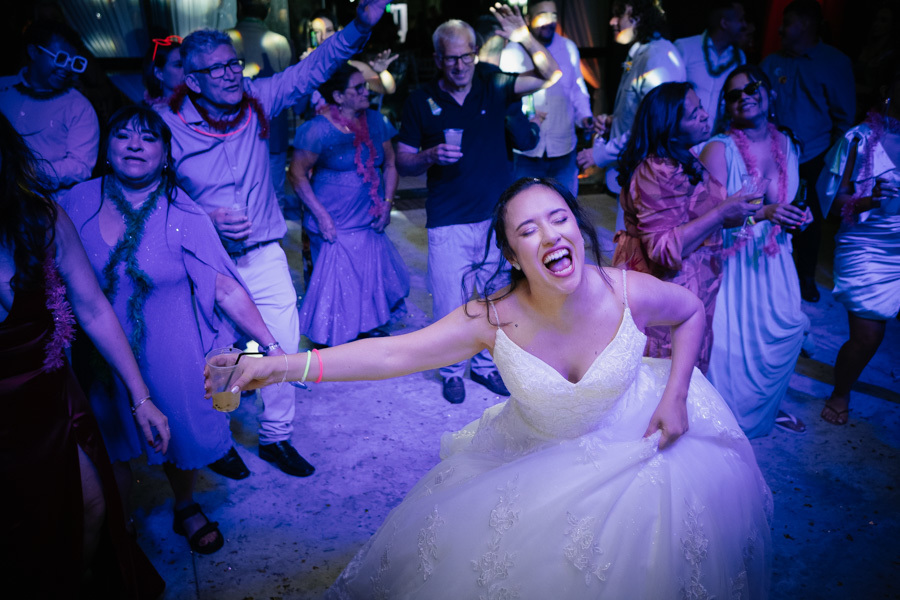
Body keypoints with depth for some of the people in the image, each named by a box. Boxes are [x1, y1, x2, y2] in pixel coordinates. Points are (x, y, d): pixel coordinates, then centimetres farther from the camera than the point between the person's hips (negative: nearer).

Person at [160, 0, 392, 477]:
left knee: (283, 352, 7)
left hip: (265, 257, 3)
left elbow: (311, 70, -3)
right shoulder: (170, 125, -10)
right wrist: (207, 218, -21)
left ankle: (276, 437, 30)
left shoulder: (257, 99, -2)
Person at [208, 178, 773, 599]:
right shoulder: (494, 317, -28)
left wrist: (675, 396, -13)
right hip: (538, 450, 1)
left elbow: (693, 312, -3)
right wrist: (286, 366, -42)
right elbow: (395, 353, -33)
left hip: (632, 432, 0)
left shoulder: (632, 294, -26)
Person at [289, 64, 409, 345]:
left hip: (370, 224, 5)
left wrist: (387, 203, 2)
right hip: (335, 226, -5)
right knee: (336, 286, 1)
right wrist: (321, 216, -14)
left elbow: (390, 164, 13)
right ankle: (332, 342, 20)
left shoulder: (375, 121, 5)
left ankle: (369, 327, 35)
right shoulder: (319, 129, -12)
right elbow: (297, 174, -9)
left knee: (373, 277, 12)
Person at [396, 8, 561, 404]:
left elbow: (550, 75, -2)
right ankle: (452, 370, 28)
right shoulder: (421, 101, -2)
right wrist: (431, 156, -20)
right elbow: (404, 163, 1)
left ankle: (486, 364, 35)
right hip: (448, 224, -2)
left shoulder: (493, 86, 2)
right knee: (450, 305, 2)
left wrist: (524, 38, -16)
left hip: (497, 216, 2)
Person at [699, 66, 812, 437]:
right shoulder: (719, 149, -13)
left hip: (773, 259, 6)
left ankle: (768, 407, 35)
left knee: (785, 331, 8)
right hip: (732, 262, -6)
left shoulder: (787, 145, 6)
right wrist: (761, 213, -30)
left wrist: (796, 219, 0)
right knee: (733, 340, -3)